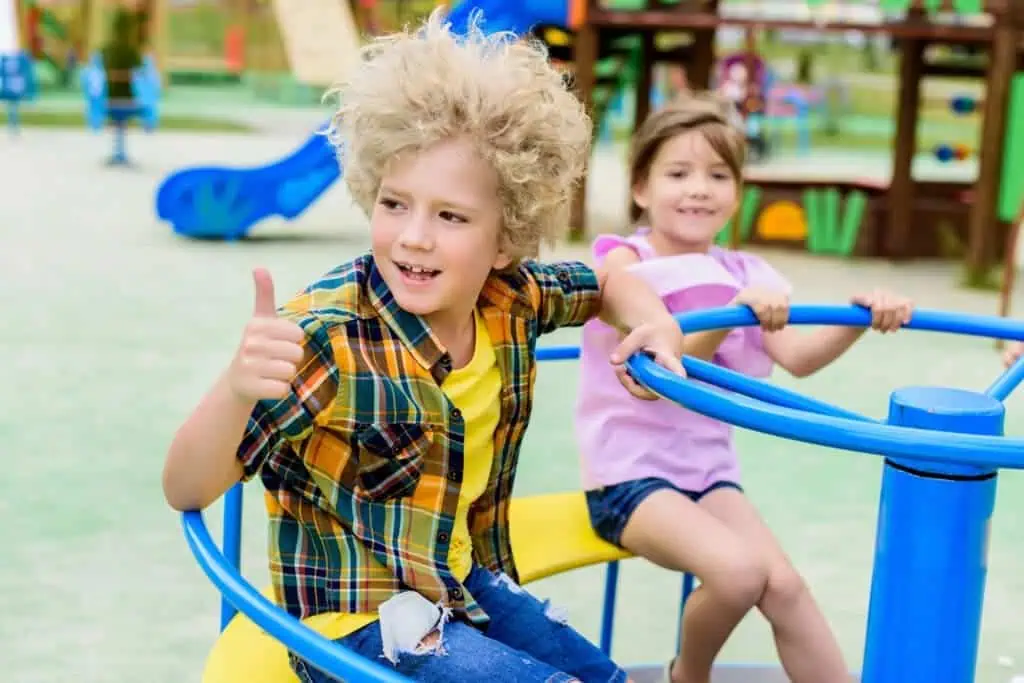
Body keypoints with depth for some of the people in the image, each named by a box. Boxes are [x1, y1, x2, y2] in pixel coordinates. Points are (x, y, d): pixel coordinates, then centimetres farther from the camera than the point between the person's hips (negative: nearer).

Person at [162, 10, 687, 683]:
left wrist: (654, 323, -6)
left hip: (467, 583, 7)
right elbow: (186, 491, -28)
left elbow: (606, 281, 16)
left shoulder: (512, 299, -8)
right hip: (355, 621, -6)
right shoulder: (327, 335, -26)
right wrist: (237, 387, -47)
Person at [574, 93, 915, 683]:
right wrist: (734, 311, -36)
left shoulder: (739, 275, 6)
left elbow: (797, 357, -7)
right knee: (739, 570, -26)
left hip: (708, 470, 5)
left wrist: (860, 318, -25)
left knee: (784, 585, -13)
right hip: (629, 474, -5)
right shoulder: (625, 261, -10)